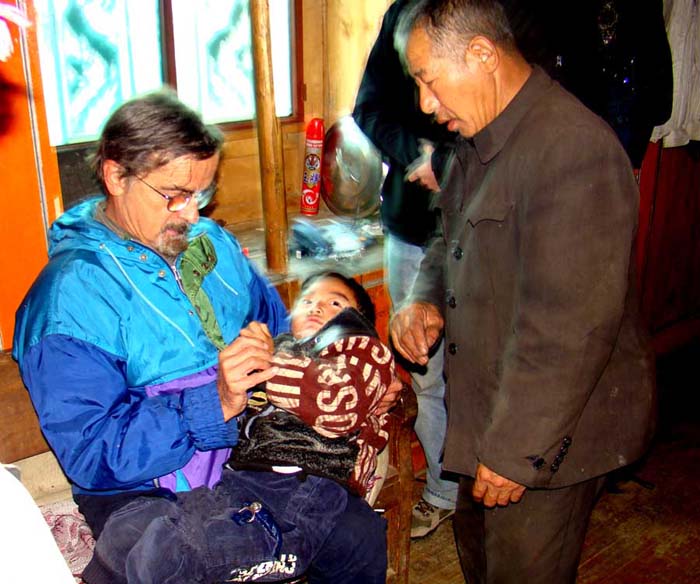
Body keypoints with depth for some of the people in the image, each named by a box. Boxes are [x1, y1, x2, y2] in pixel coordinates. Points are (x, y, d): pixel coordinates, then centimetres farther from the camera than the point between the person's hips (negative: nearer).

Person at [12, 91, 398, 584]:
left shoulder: (212, 243, 8)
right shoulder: (71, 298, -15)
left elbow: (276, 327, 16)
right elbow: (92, 455, -20)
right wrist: (214, 403, -29)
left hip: (248, 459, 7)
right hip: (147, 496, -7)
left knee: (366, 535, -6)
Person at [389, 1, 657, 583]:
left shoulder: (574, 149, -27)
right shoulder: (481, 140, 5)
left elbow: (571, 327, -29)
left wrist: (516, 451, -22)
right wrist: (426, 298, -1)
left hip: (549, 428, -9)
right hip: (488, 410, 9)